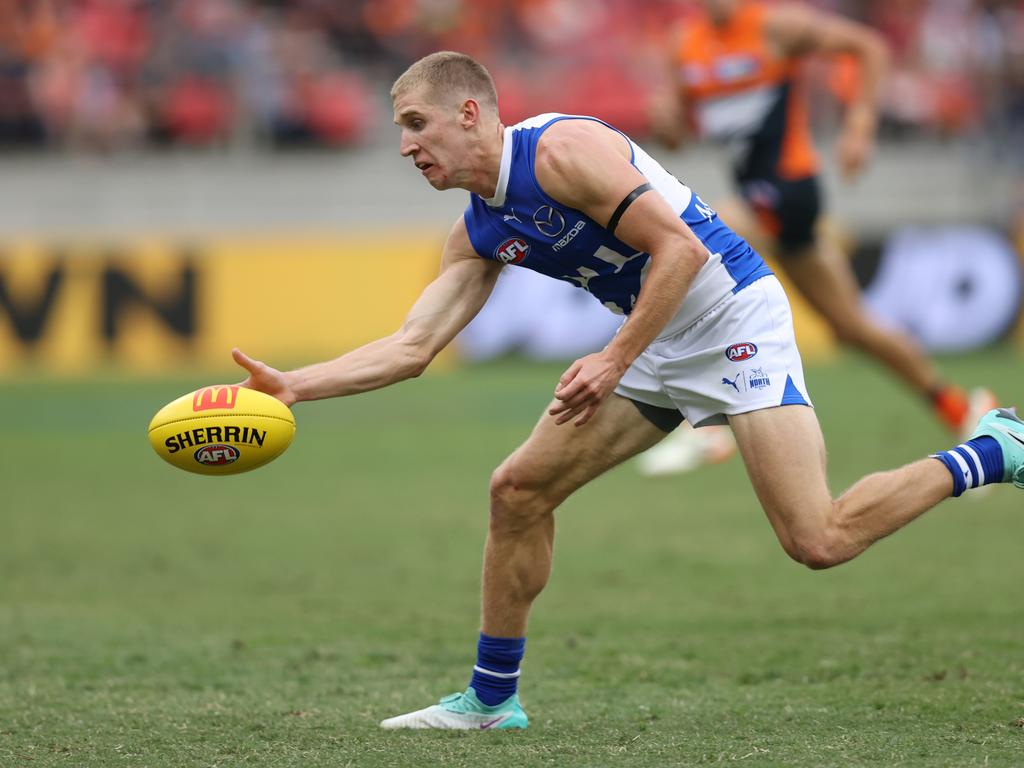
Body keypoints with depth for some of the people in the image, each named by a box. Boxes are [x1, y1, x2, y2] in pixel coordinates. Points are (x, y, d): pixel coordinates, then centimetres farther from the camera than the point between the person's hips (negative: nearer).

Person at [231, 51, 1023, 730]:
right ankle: (492, 698, 15)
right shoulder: (479, 234, 8)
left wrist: (615, 361, -25)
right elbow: (413, 346, 6)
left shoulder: (561, 150, -19)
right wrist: (292, 386, -3)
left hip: (733, 313, -9)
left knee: (818, 540, -20)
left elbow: (681, 249, -22)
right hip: (658, 344, 9)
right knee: (519, 489, 4)